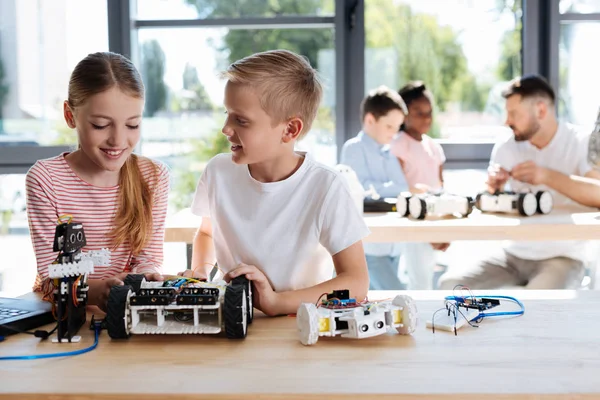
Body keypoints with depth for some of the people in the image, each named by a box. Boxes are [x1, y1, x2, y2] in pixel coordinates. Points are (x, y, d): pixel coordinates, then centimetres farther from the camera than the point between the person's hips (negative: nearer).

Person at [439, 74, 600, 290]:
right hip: (514, 254, 5)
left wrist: (547, 176, -30)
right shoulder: (506, 147, 3)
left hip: (561, 257, -5)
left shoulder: (581, 144, -10)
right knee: (451, 284, -14)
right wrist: (493, 187, -12)